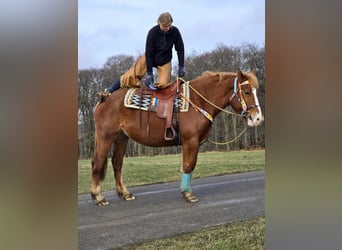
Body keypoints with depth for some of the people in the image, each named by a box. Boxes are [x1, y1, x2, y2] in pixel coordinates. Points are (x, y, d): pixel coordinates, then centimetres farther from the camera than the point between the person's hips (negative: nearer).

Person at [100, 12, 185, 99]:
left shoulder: (175, 31, -21)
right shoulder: (153, 32, -25)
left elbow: (180, 49, -9)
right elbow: (149, 53, -22)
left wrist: (181, 67, -13)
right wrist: (149, 73, -24)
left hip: (164, 61, 1)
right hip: (149, 58, -1)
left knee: (163, 83, -20)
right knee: (130, 75, -7)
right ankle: (109, 90, 9)